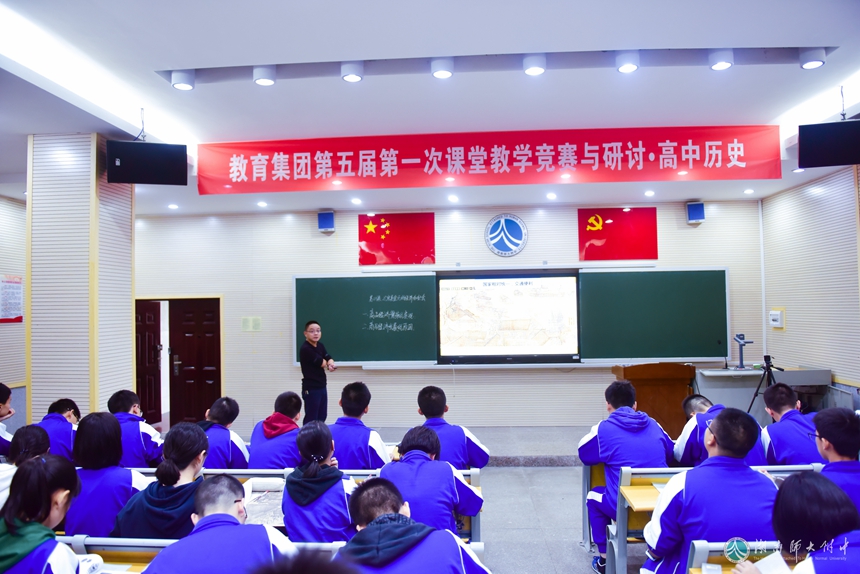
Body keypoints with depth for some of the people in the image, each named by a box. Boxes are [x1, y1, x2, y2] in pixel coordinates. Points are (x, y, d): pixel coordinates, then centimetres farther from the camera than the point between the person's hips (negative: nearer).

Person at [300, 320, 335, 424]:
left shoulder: (320, 346, 9)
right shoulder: (305, 349, -19)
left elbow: (329, 359, 5)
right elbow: (322, 363, -17)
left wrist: (330, 364, -18)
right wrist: (328, 363, 4)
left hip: (322, 387, 9)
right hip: (310, 388, -9)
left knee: (322, 417, 16)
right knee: (311, 418, -5)